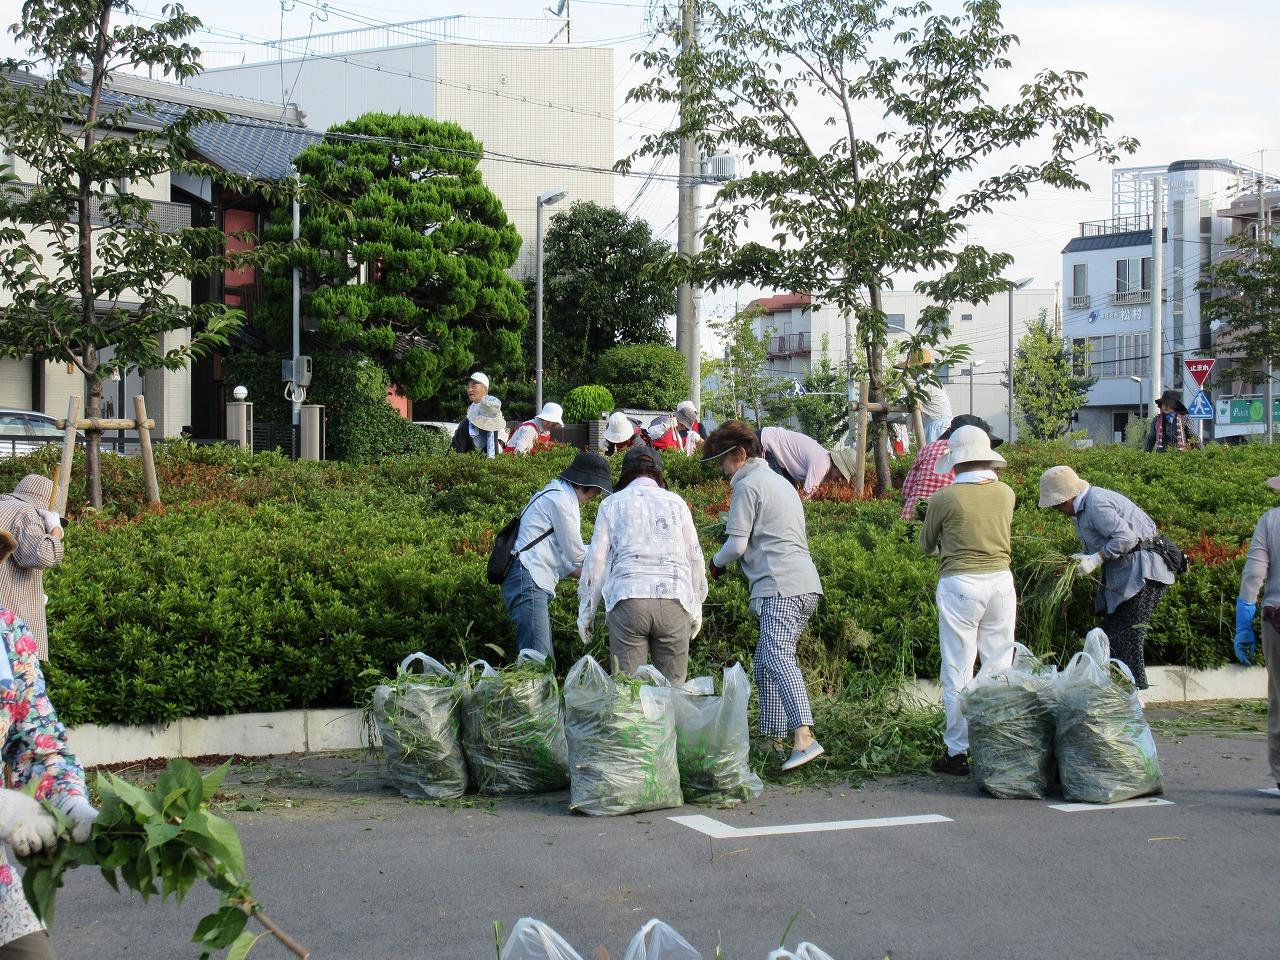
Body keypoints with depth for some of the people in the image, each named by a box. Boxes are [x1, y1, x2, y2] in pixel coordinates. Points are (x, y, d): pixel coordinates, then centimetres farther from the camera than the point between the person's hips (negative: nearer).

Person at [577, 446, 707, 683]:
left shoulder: (612, 503, 13)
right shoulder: (676, 502, 15)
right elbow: (694, 557, 17)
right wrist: (697, 608, 26)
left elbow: (596, 561, 9)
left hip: (627, 601, -1)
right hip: (674, 601, 1)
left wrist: (586, 611, 16)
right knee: (672, 685, 5)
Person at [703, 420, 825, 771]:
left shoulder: (747, 486, -3)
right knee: (765, 663, 15)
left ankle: (804, 737, -37)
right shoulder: (781, 483, 27)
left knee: (777, 658, -22)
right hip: (806, 584, 10)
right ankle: (773, 738, 14)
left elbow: (737, 545, -7)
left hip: (781, 586, -10)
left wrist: (716, 562, 13)